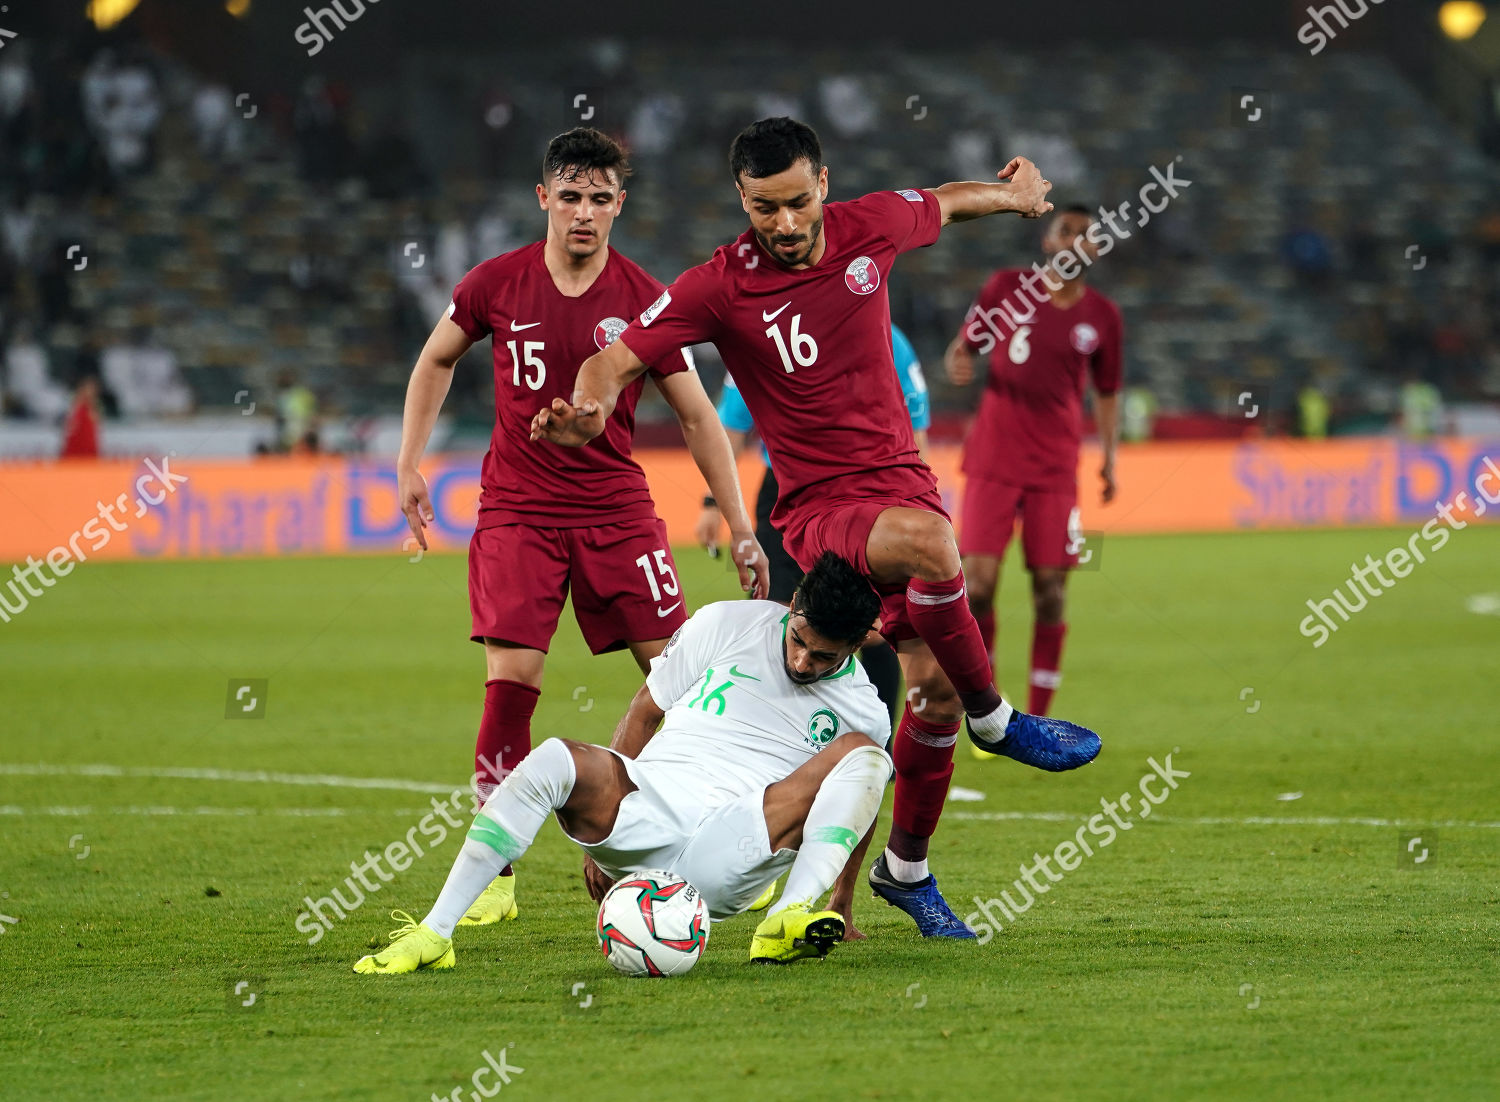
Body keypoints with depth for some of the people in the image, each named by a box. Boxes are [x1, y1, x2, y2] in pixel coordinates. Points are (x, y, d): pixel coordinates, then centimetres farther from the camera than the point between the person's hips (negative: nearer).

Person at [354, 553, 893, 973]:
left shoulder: (862, 709, 5)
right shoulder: (726, 625, 6)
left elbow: (858, 804, 19)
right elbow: (645, 711, 13)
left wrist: (841, 907, 15)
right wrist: (600, 822, 10)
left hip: (726, 872, -1)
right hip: (650, 808, 1)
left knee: (863, 755, -19)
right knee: (553, 759, -30)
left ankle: (785, 923, -37)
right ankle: (433, 934, -30)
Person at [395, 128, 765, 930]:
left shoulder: (644, 301, -4)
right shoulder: (496, 285, -2)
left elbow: (696, 417, 1)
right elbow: (436, 359, 16)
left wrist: (741, 530, -3)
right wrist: (409, 464, 9)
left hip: (617, 511, 1)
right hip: (517, 509, -1)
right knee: (510, 679, -12)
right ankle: (496, 872, -3)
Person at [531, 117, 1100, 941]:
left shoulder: (871, 227, -1)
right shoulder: (719, 287, -12)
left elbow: (942, 204, 22)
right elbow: (616, 360, -13)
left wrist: (1013, 194, 37)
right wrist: (589, 411, -34)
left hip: (902, 482, 5)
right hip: (818, 508, -5)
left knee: (935, 683, -1)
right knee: (930, 544, -36)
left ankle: (907, 867, 22)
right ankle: (995, 720, -12)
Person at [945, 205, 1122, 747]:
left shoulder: (1102, 316, 6)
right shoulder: (1008, 287, 2)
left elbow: (1106, 392, 16)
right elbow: (964, 346, 9)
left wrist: (1109, 459, 5)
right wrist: (957, 363, -15)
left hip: (1056, 468, 1)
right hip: (993, 462, -1)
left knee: (1050, 590, -4)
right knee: (978, 581, -9)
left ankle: (1037, 719, 6)